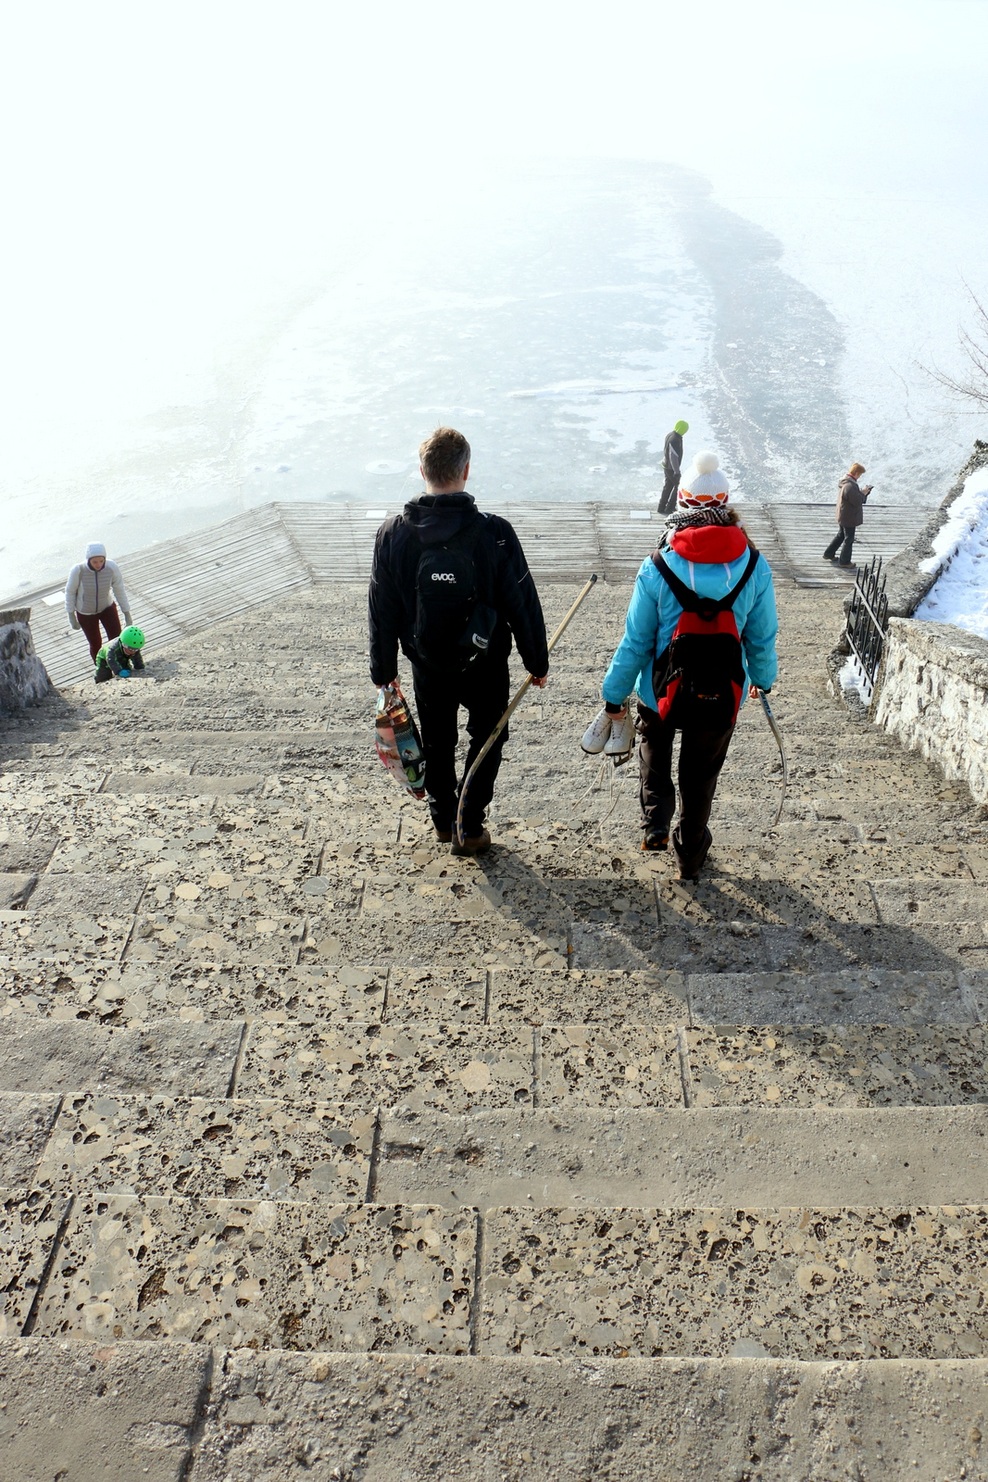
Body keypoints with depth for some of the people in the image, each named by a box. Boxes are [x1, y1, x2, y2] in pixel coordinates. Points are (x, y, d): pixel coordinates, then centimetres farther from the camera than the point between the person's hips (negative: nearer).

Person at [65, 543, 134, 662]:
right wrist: (71, 616, -9)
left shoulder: (112, 567, -27)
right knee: (95, 644, 12)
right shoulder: (78, 570, -31)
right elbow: (70, 591, -14)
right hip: (85, 612, -1)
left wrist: (127, 613, -6)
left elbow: (119, 590, -12)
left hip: (107, 607, 1)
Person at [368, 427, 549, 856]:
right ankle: (470, 828, 24)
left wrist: (383, 670, 7)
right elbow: (523, 605, -14)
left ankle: (443, 821, 38)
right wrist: (537, 662, 0)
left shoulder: (393, 533, -13)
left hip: (427, 666, 2)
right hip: (486, 665, -2)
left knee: (437, 744, 23)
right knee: (487, 739, 21)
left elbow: (381, 611, -5)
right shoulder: (494, 532, -21)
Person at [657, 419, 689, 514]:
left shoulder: (669, 435, 2)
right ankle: (669, 509, 7)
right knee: (679, 486, 5)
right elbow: (673, 456, -28)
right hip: (672, 468, -9)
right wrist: (677, 471, -24)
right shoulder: (675, 440, -28)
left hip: (666, 465, 9)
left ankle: (662, 508, 23)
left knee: (668, 486, 18)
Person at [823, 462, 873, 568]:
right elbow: (858, 501, -26)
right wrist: (864, 492, -12)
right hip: (849, 518, -10)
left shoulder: (843, 482, 3)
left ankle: (829, 554, 36)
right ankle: (844, 561, 17)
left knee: (840, 535, 26)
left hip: (842, 516, 10)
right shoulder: (850, 486, -30)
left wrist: (862, 491, 4)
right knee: (849, 539, 5)